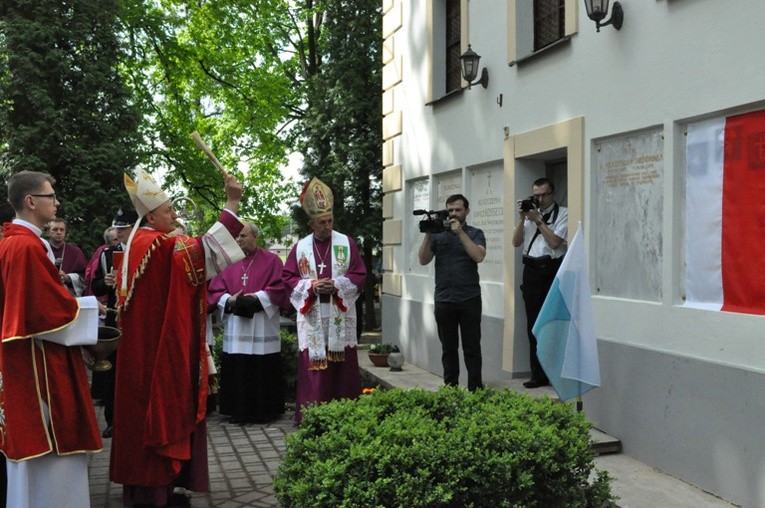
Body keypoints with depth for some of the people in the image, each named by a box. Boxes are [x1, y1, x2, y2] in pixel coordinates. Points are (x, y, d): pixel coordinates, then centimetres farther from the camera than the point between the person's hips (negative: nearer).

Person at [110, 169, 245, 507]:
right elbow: (203, 249, -29)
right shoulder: (160, 245, -18)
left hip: (145, 343, 10)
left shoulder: (139, 244, 13)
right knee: (161, 406, -3)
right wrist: (232, 204, -29)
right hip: (160, 344, -10)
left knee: (148, 406, 13)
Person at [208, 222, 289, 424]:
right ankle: (239, 411, 12)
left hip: (262, 330, -3)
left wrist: (256, 297, -15)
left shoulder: (271, 260, 2)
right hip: (236, 329, 3)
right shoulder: (230, 262, 12)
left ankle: (264, 411, 11)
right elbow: (215, 290, 8)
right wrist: (230, 300, -11)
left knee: (263, 371, 0)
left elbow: (279, 288, -6)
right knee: (236, 370, 3)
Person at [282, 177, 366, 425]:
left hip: (340, 316, 0)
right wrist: (311, 286, -12)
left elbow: (359, 275, 1)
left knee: (342, 366, 3)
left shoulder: (346, 243, 3)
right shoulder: (301, 247, 5)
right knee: (313, 367, 0)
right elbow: (288, 278, 4)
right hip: (312, 317, 0)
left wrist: (337, 284, -15)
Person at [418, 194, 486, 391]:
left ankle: (475, 389, 5)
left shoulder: (474, 233, 6)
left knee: (472, 348, 0)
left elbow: (479, 256, -12)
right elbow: (423, 260, 2)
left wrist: (460, 232, -14)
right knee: (448, 348, 9)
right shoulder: (437, 234, 11)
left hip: (469, 299, -2)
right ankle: (450, 388, 17)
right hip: (443, 300, 2)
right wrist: (428, 234, -8)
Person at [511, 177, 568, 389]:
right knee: (534, 325, 7)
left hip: (552, 270, -5)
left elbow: (554, 242, -12)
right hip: (531, 271, 5)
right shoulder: (530, 213, 15)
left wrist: (538, 220, -9)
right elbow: (516, 242, 7)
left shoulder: (563, 213, -1)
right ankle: (538, 375, 14)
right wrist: (522, 218, -2)